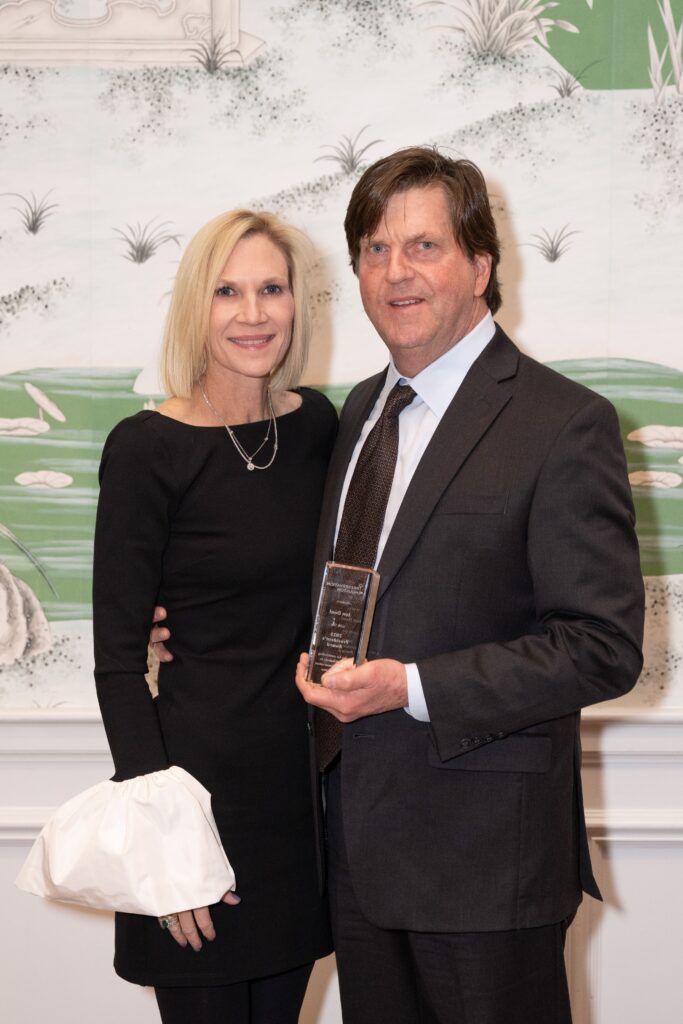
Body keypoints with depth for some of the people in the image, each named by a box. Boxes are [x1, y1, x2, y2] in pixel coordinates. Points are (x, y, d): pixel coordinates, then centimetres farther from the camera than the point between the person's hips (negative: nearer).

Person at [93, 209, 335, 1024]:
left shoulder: (316, 423, 4)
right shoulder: (148, 448, -12)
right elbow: (118, 658, -12)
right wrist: (162, 826, -16)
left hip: (309, 769, 5)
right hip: (204, 767, -5)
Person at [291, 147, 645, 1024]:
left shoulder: (563, 425, -13)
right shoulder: (360, 409, 11)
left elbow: (603, 647, -17)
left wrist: (413, 687, -23)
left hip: (487, 855, -6)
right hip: (360, 843, 7)